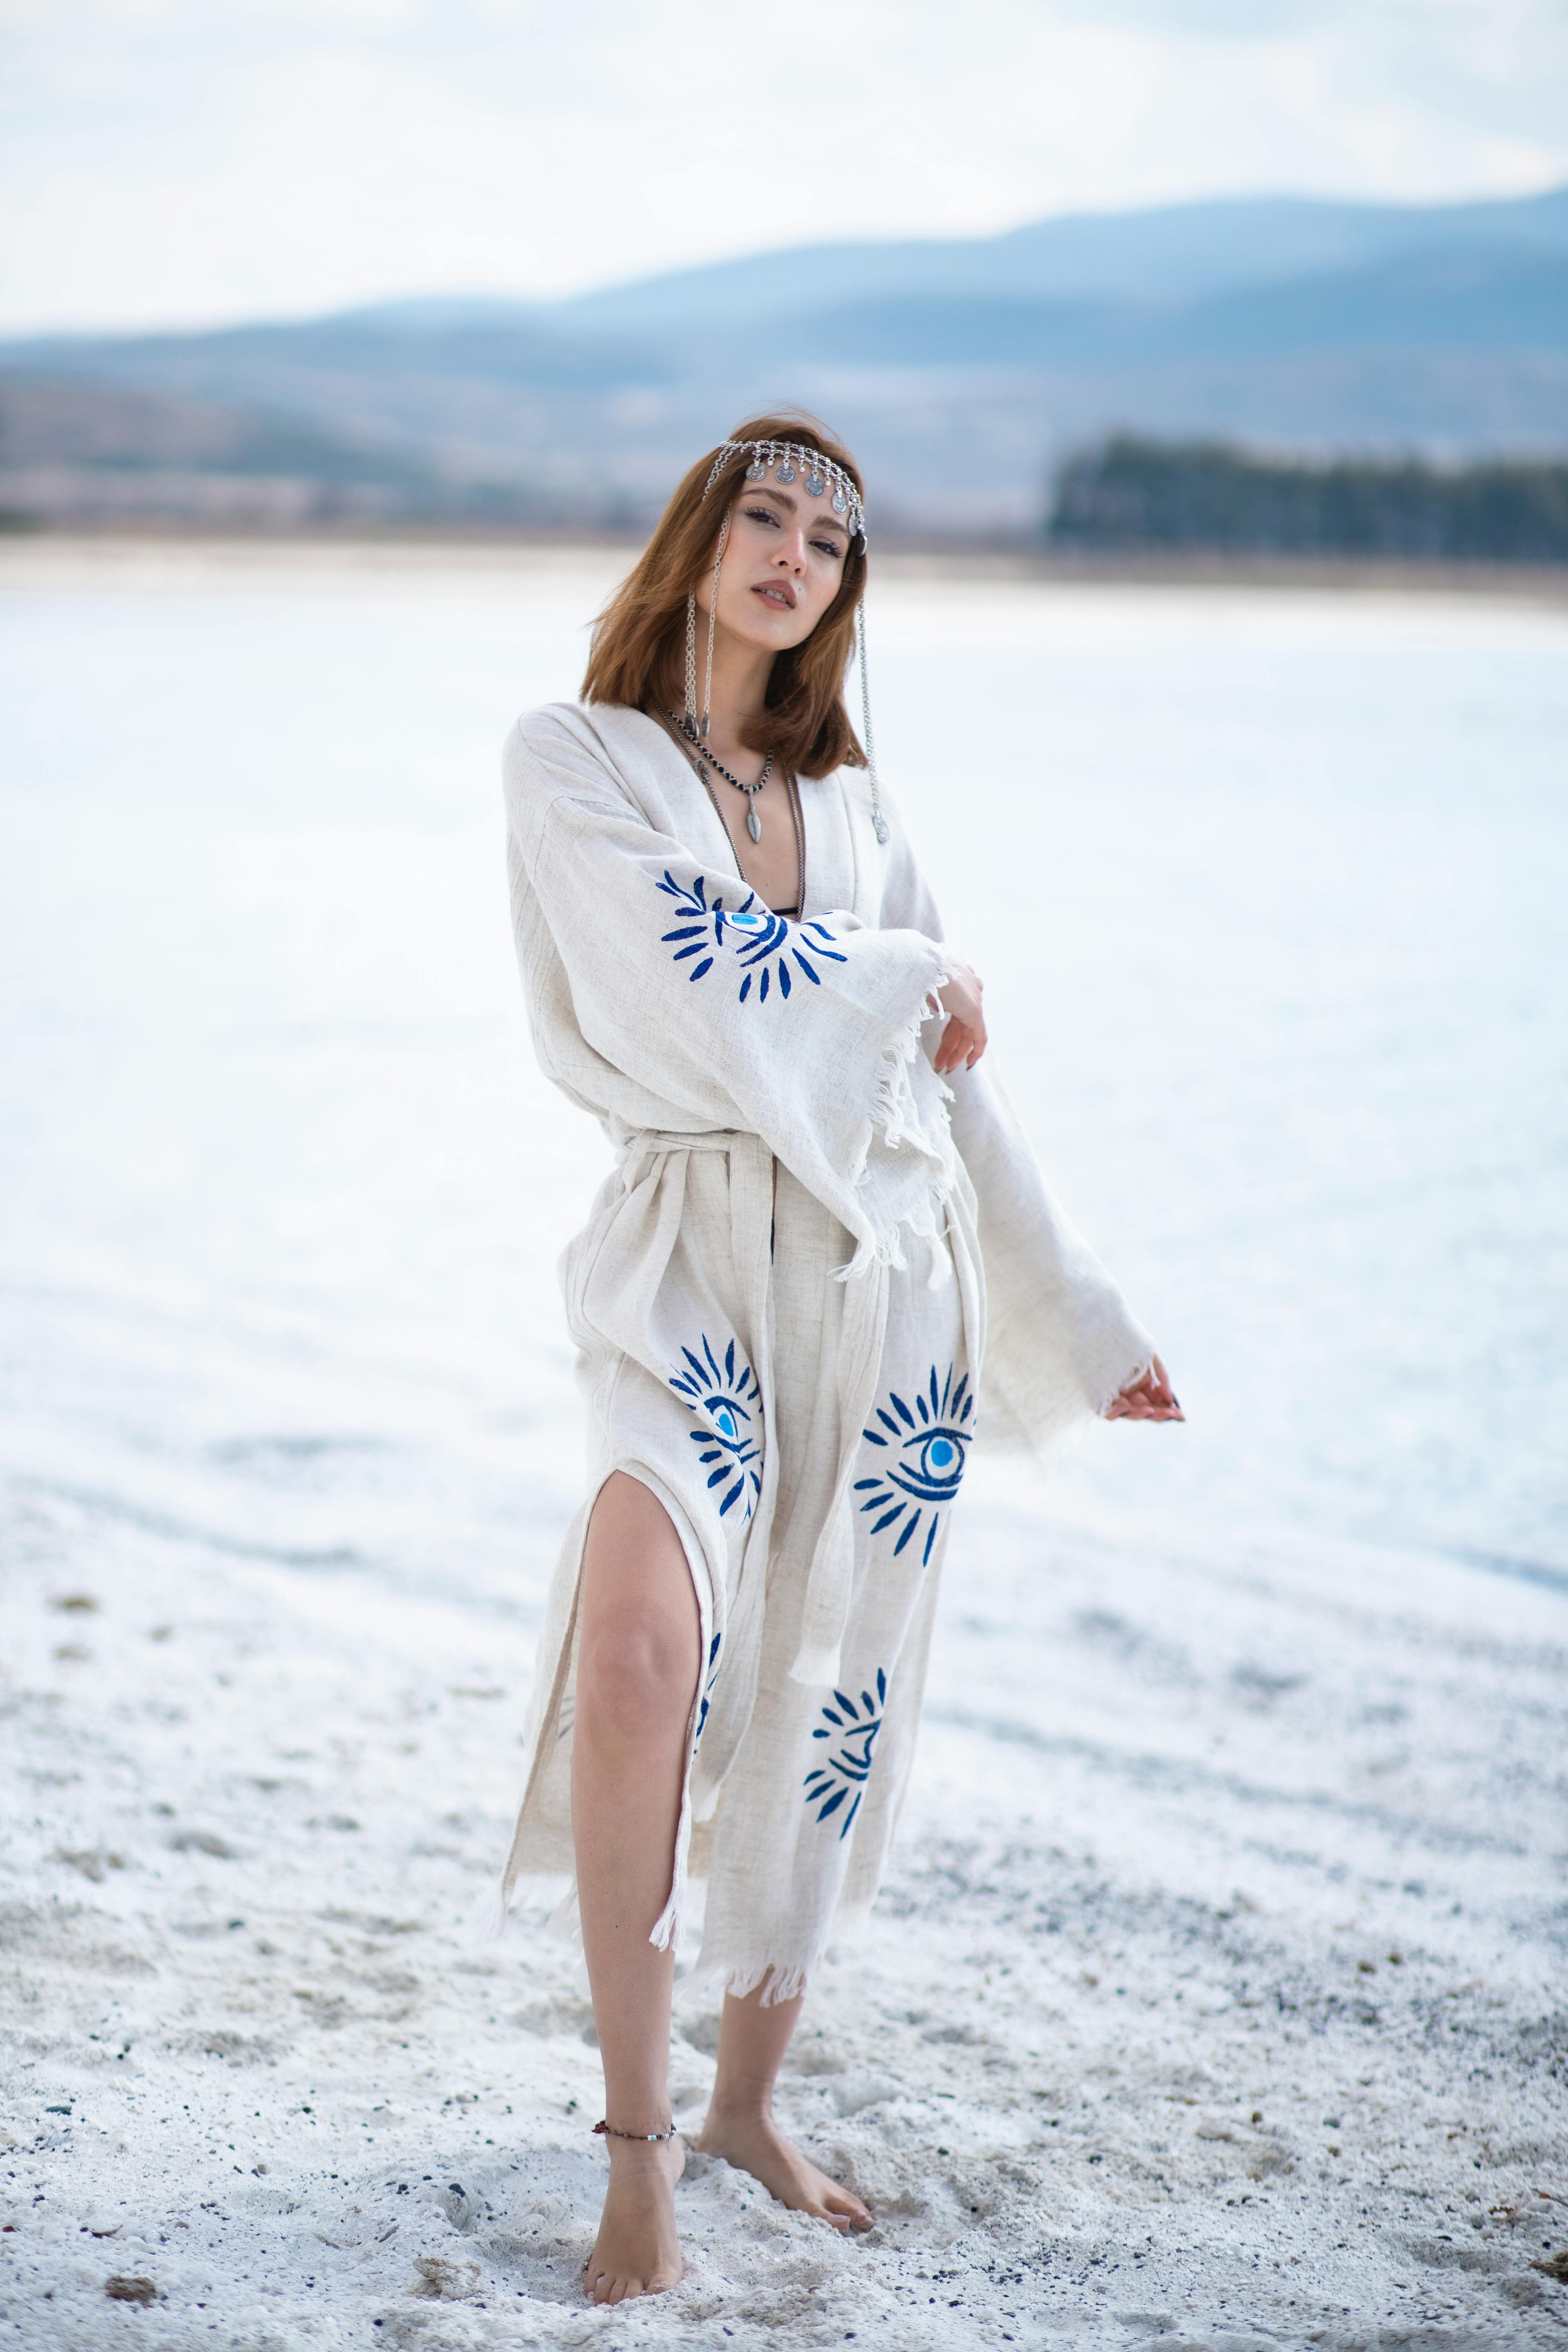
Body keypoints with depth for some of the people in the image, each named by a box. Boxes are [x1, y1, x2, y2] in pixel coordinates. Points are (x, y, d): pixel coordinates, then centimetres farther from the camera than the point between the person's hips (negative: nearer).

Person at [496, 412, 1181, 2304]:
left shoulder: (849, 799, 17)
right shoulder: (573, 759, 3)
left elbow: (950, 1078, 20)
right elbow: (695, 991, -11)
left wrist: (1078, 1319, 20)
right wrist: (909, 985, 4)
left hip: (892, 1264, 5)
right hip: (698, 1254, -5)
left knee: (836, 1708, 6)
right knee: (649, 1635, -27)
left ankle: (748, 2104, 25)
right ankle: (636, 2133, -14)